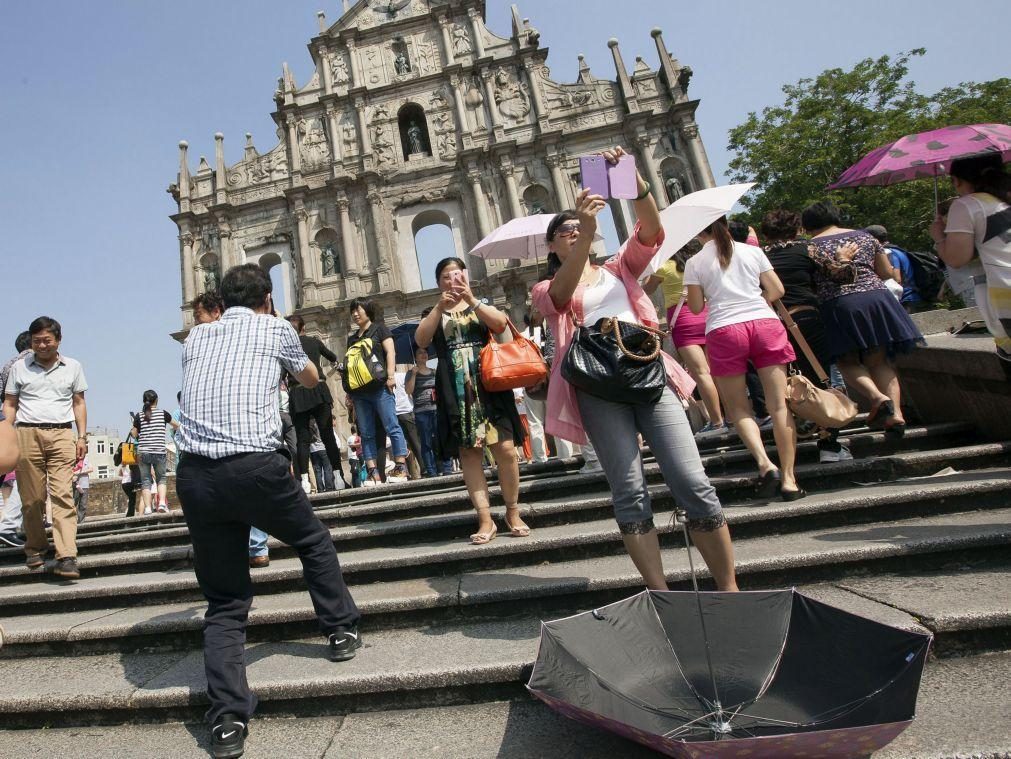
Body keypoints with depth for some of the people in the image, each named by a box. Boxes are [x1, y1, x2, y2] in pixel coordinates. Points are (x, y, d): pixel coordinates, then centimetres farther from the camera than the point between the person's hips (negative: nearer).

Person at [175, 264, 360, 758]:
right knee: (314, 542, 24)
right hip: (256, 466, -3)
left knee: (224, 602, 13)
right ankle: (342, 630, 35)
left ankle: (228, 719, 7)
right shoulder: (276, 329, 8)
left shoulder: (195, 337, 18)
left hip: (194, 475, 4)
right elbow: (311, 380, 27)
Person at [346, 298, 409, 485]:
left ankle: (401, 468, -7)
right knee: (366, 433, 2)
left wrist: (391, 375, -14)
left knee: (392, 427, -8)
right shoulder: (352, 338, 23)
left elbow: (390, 352, -2)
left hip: (379, 387, -6)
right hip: (359, 392, 6)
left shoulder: (380, 329, 8)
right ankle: (373, 473, 3)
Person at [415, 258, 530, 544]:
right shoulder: (434, 314, 19)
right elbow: (421, 340, 0)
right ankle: (485, 520, 1)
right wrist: (440, 307, -7)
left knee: (505, 448, -9)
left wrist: (471, 299, -9)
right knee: (469, 454, -3)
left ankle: (512, 512, 6)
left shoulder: (483, 305, 17)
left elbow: (500, 324, -4)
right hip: (456, 391, 1)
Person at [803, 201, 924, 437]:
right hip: (876, 297, 4)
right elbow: (887, 272, 19)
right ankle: (896, 411, -3)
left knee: (848, 361, 8)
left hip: (837, 305, -3)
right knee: (880, 360, 10)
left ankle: (878, 397, -16)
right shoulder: (864, 236, 16)